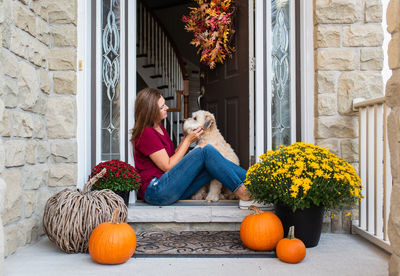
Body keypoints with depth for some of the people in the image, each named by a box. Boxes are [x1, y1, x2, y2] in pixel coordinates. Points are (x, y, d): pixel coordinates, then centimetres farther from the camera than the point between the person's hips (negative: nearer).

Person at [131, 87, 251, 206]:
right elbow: (167, 166, -13)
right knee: (205, 150, -17)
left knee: (213, 164, -9)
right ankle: (241, 191, -17)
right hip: (155, 190, -8)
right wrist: (188, 140, -7)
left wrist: (185, 139, 1)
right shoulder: (146, 133, -13)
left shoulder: (159, 128, 17)